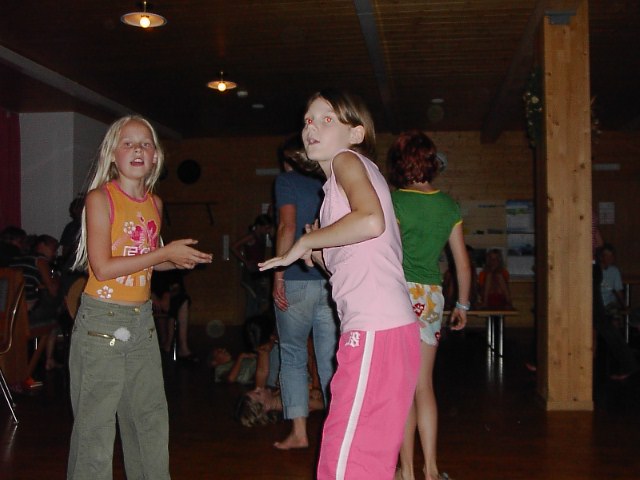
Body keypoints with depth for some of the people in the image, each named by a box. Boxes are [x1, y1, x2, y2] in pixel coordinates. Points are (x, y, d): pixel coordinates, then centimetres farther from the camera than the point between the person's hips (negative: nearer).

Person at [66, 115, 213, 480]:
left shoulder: (155, 203, 8)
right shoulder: (100, 198, -10)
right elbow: (102, 268, -19)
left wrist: (181, 260, 2)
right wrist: (166, 252, -17)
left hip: (142, 320, 6)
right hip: (101, 322, -6)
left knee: (151, 419, 13)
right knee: (96, 423, 1)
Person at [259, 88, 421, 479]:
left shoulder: (348, 160, -2)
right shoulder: (355, 170, 24)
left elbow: (371, 221, -24)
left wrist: (306, 241, -12)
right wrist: (319, 253, 11)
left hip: (375, 330, -10)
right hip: (390, 329, 10)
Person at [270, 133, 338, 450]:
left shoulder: (287, 180, 2)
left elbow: (287, 227, -10)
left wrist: (278, 276, -9)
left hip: (297, 281, -4)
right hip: (332, 281, 4)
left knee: (292, 355, 8)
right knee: (331, 359, 7)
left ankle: (299, 432, 8)